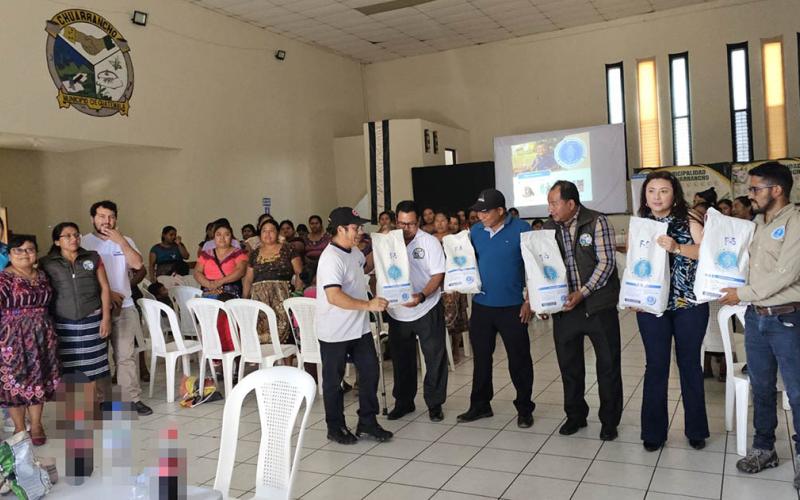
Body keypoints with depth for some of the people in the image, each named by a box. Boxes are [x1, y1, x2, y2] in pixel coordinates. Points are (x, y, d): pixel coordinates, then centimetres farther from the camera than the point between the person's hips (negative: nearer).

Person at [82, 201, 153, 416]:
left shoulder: (125, 241, 11)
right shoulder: (84, 243, 1)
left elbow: (138, 265, -4)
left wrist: (120, 241, -12)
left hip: (124, 306, 2)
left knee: (126, 355, 2)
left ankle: (133, 398, 5)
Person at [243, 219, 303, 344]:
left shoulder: (287, 249, 10)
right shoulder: (255, 254, 20)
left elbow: (299, 272, 5)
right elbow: (248, 279, 21)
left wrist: (298, 292, -8)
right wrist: (244, 299, 11)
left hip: (282, 296, -2)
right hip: (259, 296, 3)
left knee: (280, 328, -18)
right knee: (260, 329, -12)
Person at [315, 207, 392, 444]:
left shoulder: (354, 251, 7)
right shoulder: (331, 258, -22)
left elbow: (365, 265, 33)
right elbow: (334, 297, -32)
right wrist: (368, 305, -31)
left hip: (359, 328, 8)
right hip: (335, 333, -8)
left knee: (370, 371, 10)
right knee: (334, 380, 8)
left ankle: (367, 421, 24)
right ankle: (335, 428, 24)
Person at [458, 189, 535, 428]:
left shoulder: (521, 229, -9)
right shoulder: (475, 231, 5)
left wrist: (529, 300, -10)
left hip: (512, 306, -4)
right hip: (481, 305, 5)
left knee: (519, 360, 6)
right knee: (480, 357, 14)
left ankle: (524, 408, 21)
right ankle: (480, 405, 28)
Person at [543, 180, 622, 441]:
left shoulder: (597, 222, -8)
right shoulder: (548, 227, 5)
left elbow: (606, 262, -12)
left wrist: (583, 293, -19)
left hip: (598, 304, -4)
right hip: (563, 306, 4)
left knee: (608, 364, 5)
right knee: (568, 364, 13)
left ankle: (609, 420, 22)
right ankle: (575, 415, 30)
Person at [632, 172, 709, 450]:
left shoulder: (689, 219, -1)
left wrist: (676, 247, -26)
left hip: (689, 304, -1)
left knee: (690, 364, 12)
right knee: (656, 367, 6)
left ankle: (696, 429, 27)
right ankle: (653, 431, 18)